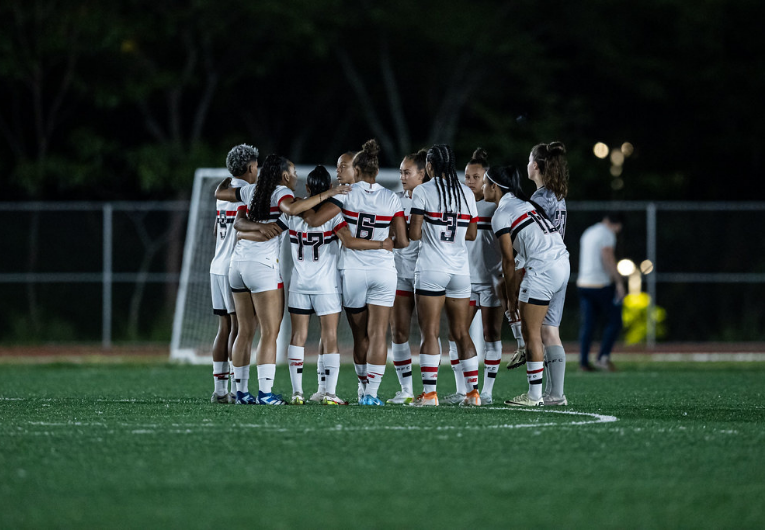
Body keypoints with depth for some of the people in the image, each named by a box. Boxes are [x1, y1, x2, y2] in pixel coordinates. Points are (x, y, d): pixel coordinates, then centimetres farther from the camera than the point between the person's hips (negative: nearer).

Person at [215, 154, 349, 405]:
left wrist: (231, 177, 47)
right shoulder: (280, 192, -6)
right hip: (262, 265, -7)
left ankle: (241, 390, 11)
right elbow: (292, 208, -29)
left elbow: (219, 193, 27)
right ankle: (265, 392, -12)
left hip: (238, 262, 7)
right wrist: (326, 194, -23)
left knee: (245, 331, 11)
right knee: (270, 332, -5)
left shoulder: (252, 191, 13)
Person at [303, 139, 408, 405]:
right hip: (383, 270, 1)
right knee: (378, 334, -2)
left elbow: (314, 219, -14)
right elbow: (402, 241, 0)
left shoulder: (347, 194, -6)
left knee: (360, 335, 12)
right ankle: (371, 392, -11)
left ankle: (364, 388, 23)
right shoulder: (391, 198, 0)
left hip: (352, 271, -1)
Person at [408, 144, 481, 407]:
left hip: (431, 269, -4)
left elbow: (414, 234, -10)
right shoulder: (466, 192, 9)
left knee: (430, 333, -4)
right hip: (460, 269, 4)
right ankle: (473, 391, 8)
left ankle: (429, 392, -10)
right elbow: (472, 234, 11)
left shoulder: (423, 191, -5)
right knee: (461, 333, 10)